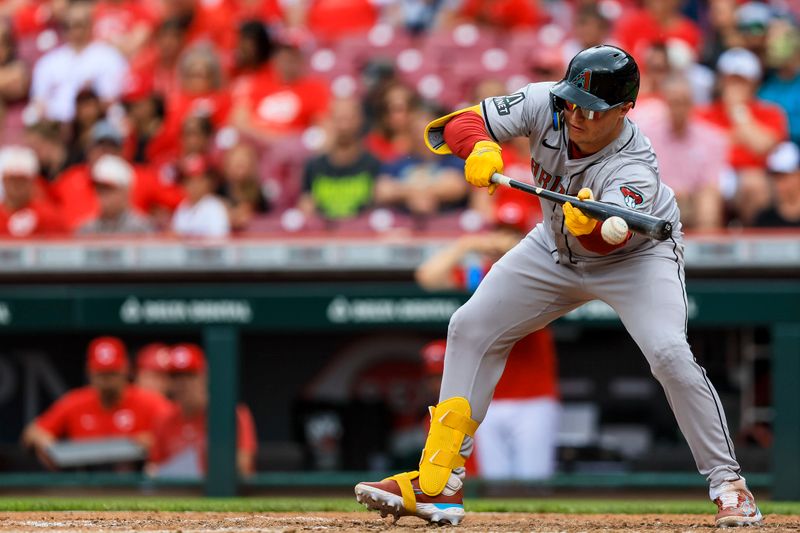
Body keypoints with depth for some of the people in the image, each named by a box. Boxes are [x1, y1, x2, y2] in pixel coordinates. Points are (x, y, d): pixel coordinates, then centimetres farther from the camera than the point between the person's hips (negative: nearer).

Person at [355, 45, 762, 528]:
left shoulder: (634, 171, -35)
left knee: (669, 352, -28)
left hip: (634, 256, -5)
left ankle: (729, 484, -14)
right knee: (471, 329, 0)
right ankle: (437, 485, 6)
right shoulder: (545, 104, -24)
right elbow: (457, 124, -23)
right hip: (555, 251, 6)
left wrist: (591, 225, -71)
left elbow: (609, 241, -49)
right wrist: (481, 146, -45)